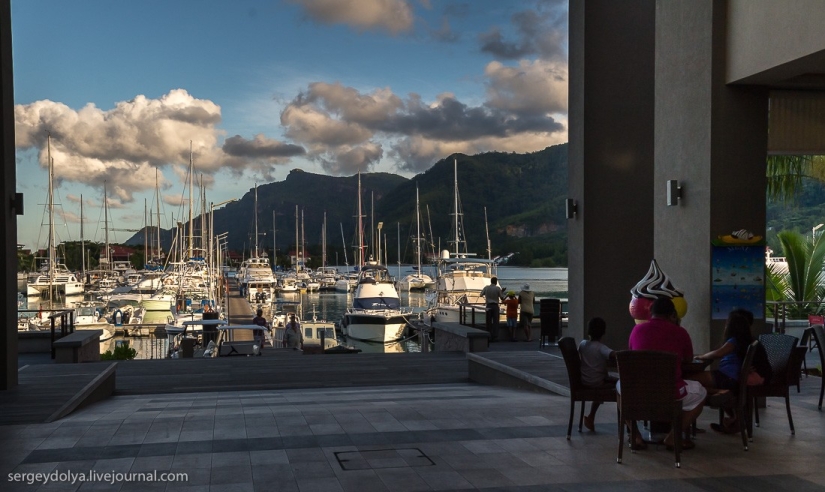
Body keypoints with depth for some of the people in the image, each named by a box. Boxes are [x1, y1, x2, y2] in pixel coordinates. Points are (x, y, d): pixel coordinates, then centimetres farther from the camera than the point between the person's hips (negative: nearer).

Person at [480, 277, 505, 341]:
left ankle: (489, 337, 8)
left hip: (488, 306, 2)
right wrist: (502, 292, 16)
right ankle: (495, 337, -2)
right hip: (495, 306, -2)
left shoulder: (486, 288, 0)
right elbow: (502, 298, -2)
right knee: (495, 322, 2)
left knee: (488, 322, 8)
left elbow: (481, 294, 13)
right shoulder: (498, 288, -6)